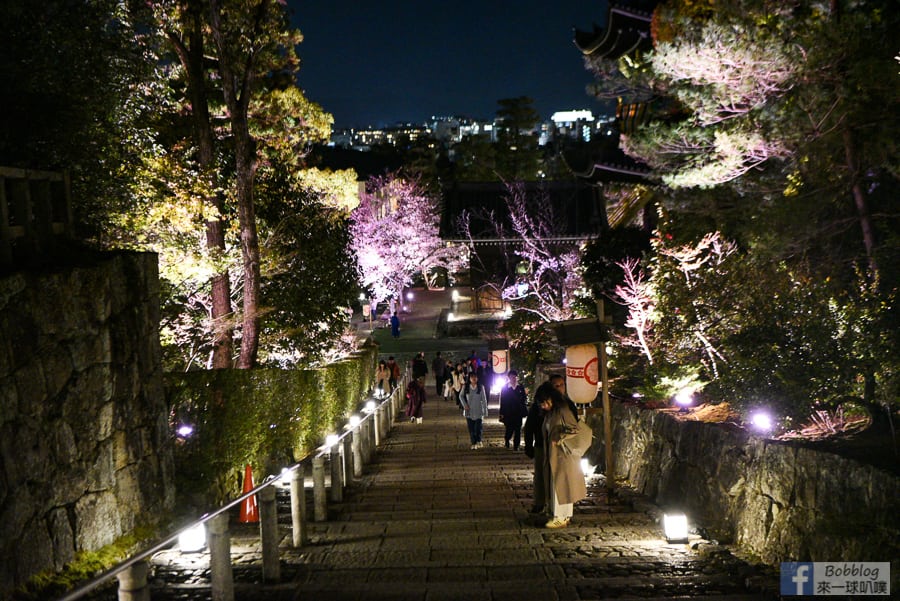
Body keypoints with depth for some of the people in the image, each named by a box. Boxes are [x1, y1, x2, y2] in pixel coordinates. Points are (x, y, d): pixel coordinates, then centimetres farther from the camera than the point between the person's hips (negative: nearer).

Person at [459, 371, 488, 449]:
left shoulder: (481, 387, -4)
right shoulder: (465, 387, -1)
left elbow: (484, 400, -1)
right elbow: (461, 396, 13)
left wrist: (485, 412, -3)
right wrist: (464, 405, -1)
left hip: (478, 412, -1)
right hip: (469, 411, 1)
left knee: (479, 428, -4)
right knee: (471, 429, 4)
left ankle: (478, 441, 19)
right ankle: (473, 443, 15)